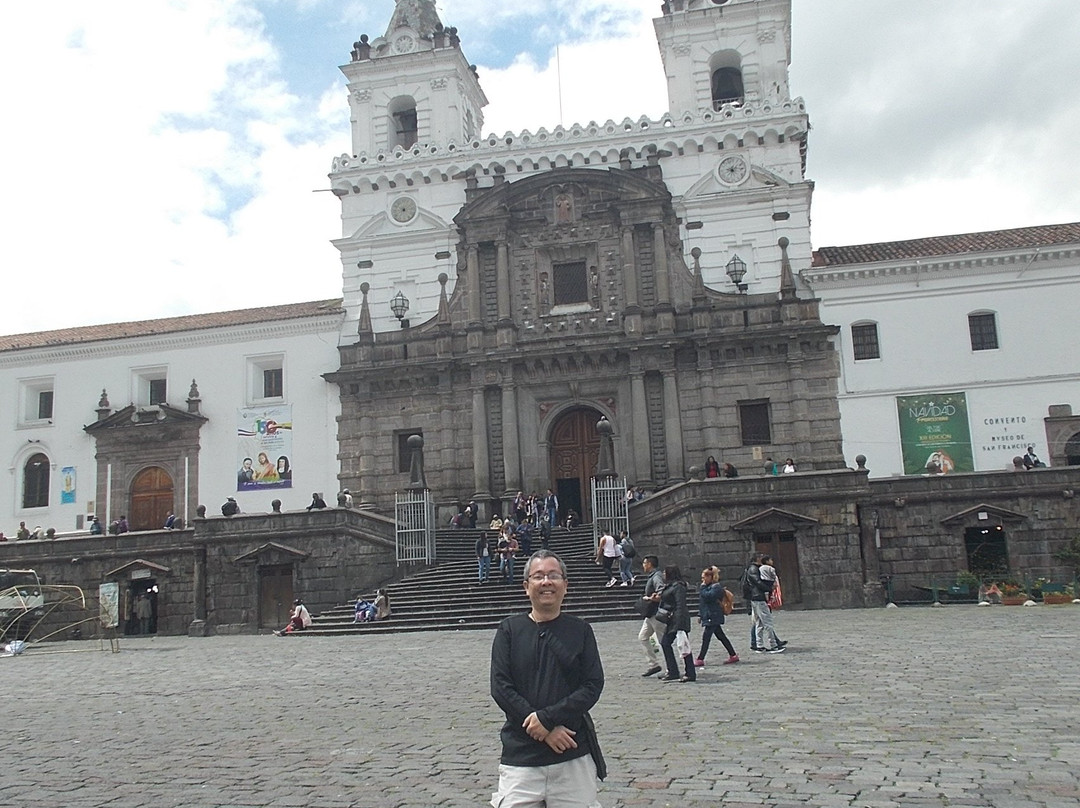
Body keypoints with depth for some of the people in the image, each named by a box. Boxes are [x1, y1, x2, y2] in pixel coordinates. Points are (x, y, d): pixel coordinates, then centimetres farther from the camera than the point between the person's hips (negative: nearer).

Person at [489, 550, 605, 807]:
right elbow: (500, 687, -3)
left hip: (574, 755, 1)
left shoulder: (580, 630, 5)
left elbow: (593, 686, -2)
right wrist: (547, 731, -11)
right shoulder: (510, 629, 4)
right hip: (520, 754, 0)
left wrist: (547, 717, -13)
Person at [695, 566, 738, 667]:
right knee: (721, 636, 13)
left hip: (712, 617, -10)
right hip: (708, 616, 10)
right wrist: (700, 615, 20)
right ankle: (733, 655, 18)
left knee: (706, 637, -10)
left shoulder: (716, 587, -12)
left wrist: (702, 587, -14)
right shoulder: (709, 586, 17)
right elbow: (703, 602, 21)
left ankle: (700, 659, -9)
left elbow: (707, 596, -27)